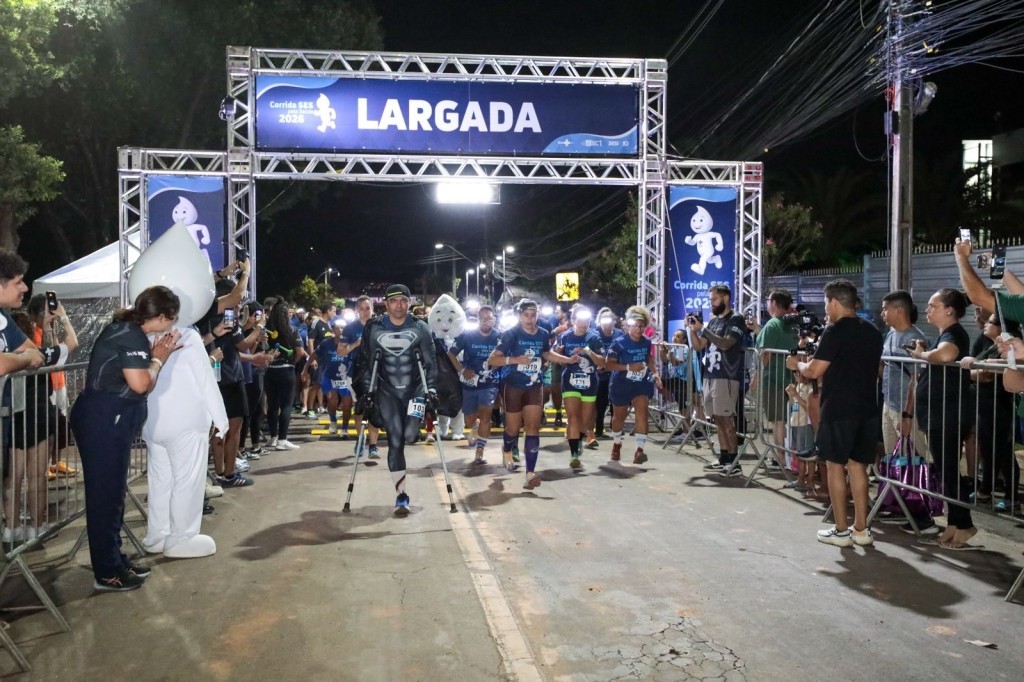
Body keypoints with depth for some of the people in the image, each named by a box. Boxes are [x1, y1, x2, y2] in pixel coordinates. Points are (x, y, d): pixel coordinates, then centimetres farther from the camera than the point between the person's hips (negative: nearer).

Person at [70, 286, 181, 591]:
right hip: (104, 420, -10)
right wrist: (159, 358, -6)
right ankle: (107, 573, 5)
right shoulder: (133, 336, -17)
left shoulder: (125, 329, 14)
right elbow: (140, 383, -21)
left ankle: (114, 560, 26)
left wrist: (156, 355, 9)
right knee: (105, 493, -3)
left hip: (106, 419, 10)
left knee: (111, 492, 16)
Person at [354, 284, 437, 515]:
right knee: (395, 441, -6)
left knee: (409, 436, -16)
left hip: (415, 388, 0)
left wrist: (431, 389, -12)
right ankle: (401, 495, 3)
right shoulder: (373, 329, -1)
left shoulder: (421, 328, -2)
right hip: (387, 391, 0)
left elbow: (430, 362, -2)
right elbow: (366, 363, 3)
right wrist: (367, 392, -5)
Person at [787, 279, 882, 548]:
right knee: (857, 466, 12)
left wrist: (797, 364, 7)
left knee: (835, 465, 3)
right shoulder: (872, 331, 10)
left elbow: (814, 371, -15)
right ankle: (861, 529, 15)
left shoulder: (835, 331, -13)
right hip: (867, 409, 7)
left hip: (838, 409, -7)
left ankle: (841, 530, 6)